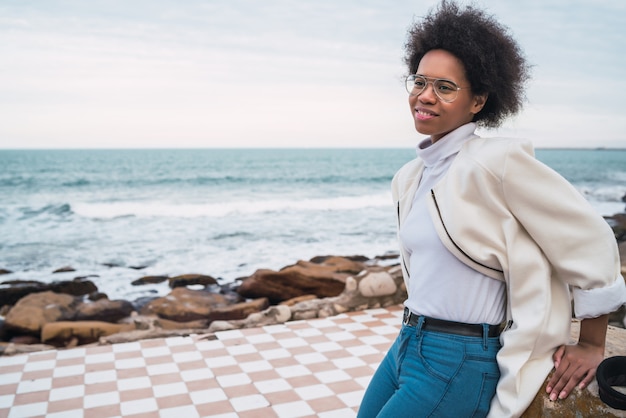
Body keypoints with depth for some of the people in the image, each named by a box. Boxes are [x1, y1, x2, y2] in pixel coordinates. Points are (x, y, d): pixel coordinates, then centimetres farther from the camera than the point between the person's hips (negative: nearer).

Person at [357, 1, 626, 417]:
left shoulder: (498, 162, -17)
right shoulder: (409, 178, 7)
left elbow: (590, 242, -12)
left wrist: (592, 345, -3)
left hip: (457, 364, -7)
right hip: (406, 346, 8)